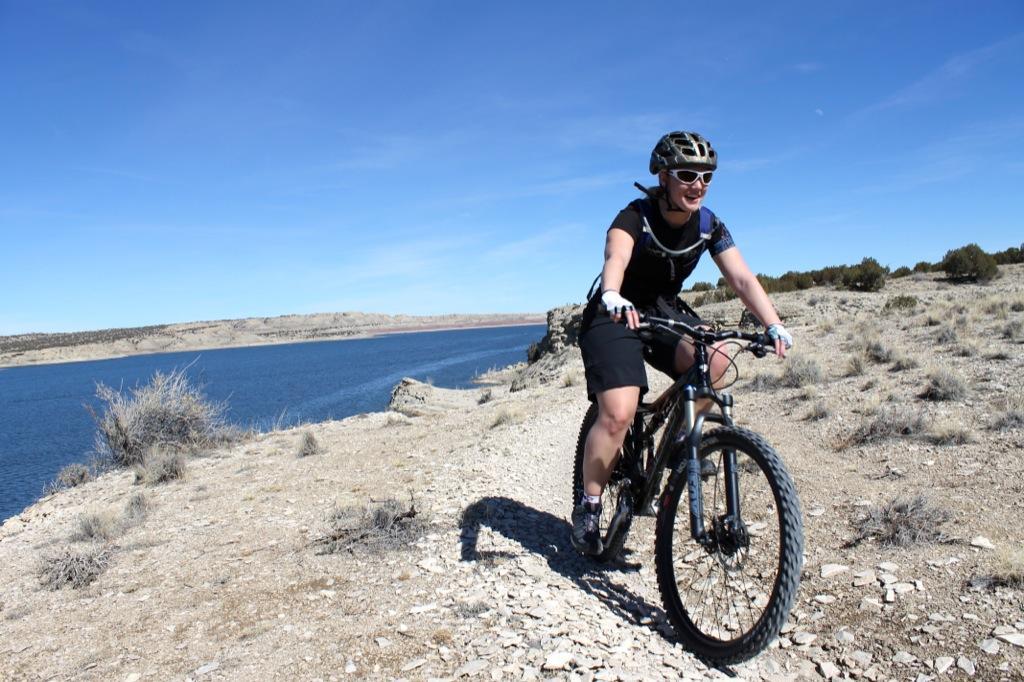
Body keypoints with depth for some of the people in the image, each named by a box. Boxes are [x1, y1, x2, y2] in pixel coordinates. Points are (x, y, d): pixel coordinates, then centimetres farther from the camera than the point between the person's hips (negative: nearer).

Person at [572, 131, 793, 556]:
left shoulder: (709, 226, -5)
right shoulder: (635, 217, -20)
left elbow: (742, 278, -13)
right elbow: (616, 257, -40)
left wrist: (773, 325, -28)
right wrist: (612, 295, -62)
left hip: (666, 311, 5)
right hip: (615, 315, -4)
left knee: (715, 360, -27)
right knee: (618, 414, -22)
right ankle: (588, 508, -2)